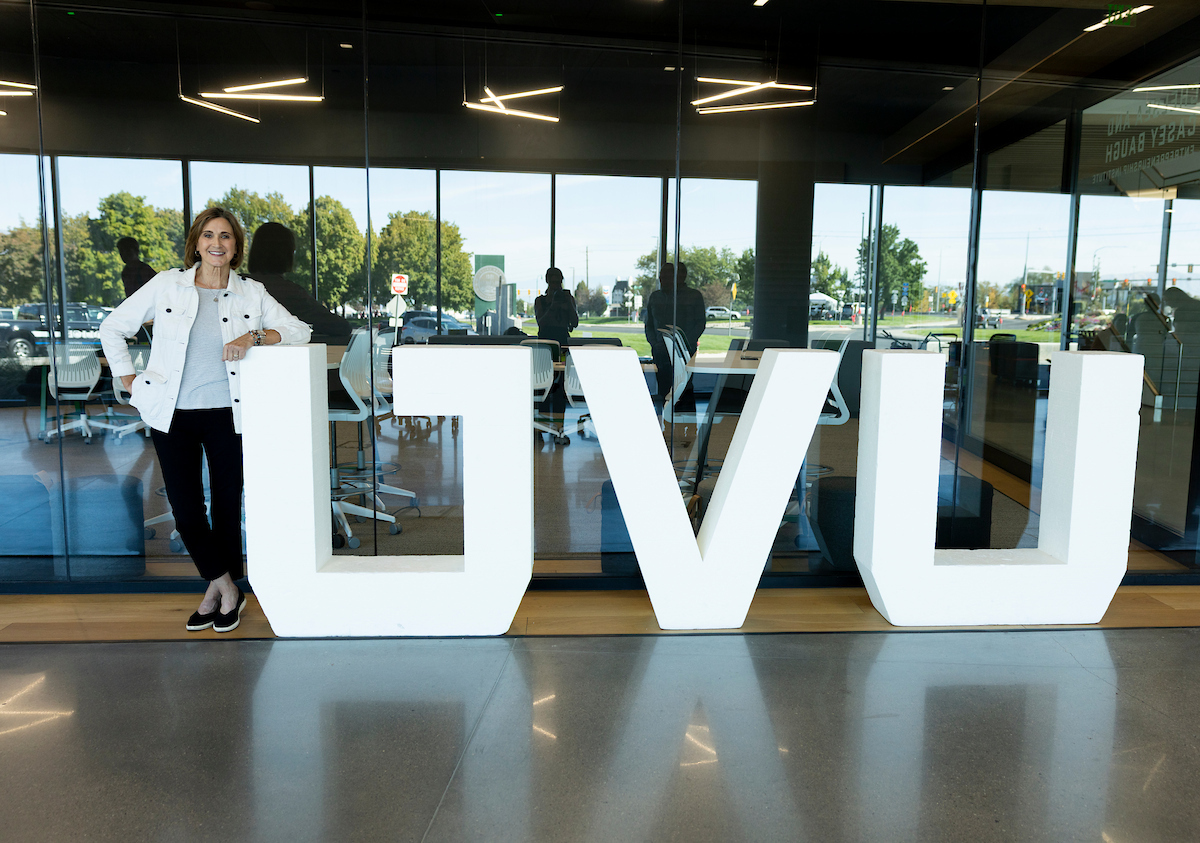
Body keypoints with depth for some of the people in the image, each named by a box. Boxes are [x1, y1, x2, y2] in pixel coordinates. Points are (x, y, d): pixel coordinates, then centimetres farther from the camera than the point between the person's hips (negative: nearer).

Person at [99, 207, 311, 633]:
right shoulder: (167, 284, 2)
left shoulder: (251, 293, 2)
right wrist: (130, 381, 4)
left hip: (226, 413, 0)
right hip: (172, 415, 1)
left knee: (227, 502, 7)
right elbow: (113, 328, 10)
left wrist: (254, 336, -18)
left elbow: (298, 330, -2)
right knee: (185, 506, 0)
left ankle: (216, 590, 25)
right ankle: (227, 590, 17)